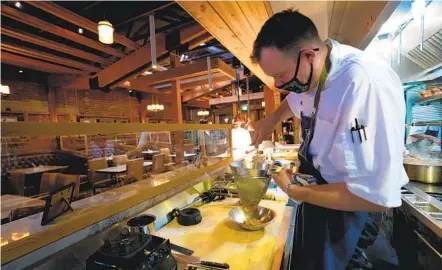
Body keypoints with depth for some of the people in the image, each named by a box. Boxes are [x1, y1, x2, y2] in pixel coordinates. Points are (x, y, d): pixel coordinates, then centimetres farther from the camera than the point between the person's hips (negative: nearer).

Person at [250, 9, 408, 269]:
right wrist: (271, 120, 2)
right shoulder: (310, 74, -5)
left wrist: (294, 190, -21)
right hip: (316, 196, 8)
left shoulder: (367, 84, -33)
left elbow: (376, 196, -32)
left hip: (346, 211, -7)